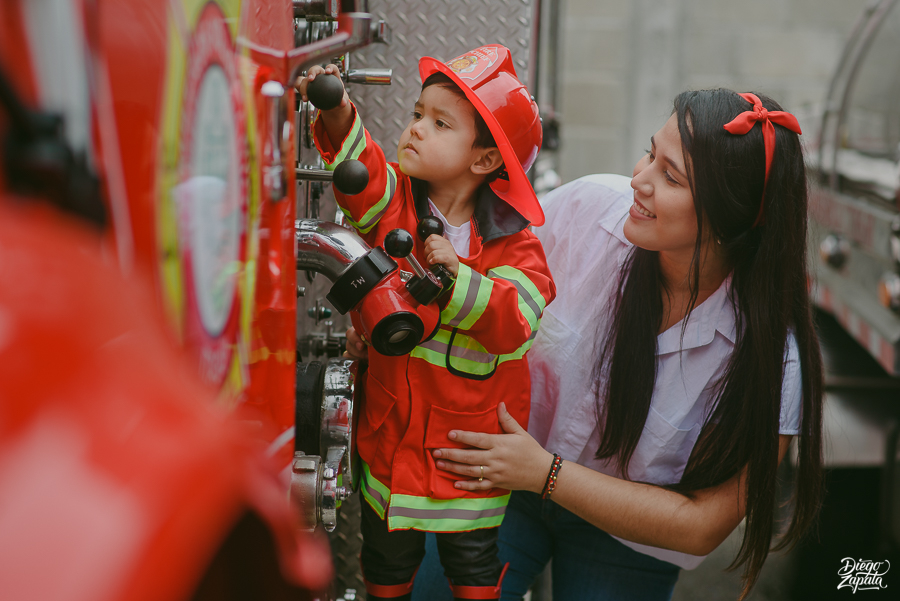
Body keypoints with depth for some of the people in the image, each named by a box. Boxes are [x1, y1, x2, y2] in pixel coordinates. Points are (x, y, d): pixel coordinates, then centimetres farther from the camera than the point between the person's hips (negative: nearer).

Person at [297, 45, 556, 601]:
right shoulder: (393, 203, -5)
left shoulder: (512, 242, -11)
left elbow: (516, 322, -21)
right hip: (391, 425, 2)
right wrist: (339, 117, -43)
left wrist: (460, 276, -34)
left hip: (472, 434, -2)